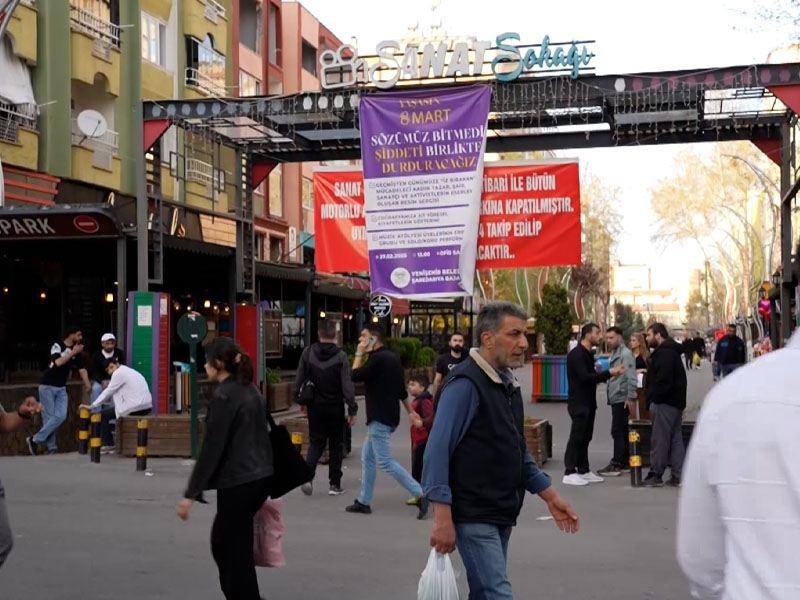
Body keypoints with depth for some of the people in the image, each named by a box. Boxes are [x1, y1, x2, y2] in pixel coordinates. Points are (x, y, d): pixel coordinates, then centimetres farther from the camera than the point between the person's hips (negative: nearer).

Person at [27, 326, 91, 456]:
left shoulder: (76, 352, 7)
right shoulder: (57, 346, -10)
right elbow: (57, 362, -26)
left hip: (61, 388, 6)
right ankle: (51, 447, 3)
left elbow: (81, 369, 4)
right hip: (47, 386, -6)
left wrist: (87, 384, -6)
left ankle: (36, 440, -2)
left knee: (61, 417, -8)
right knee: (49, 418, -6)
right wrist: (72, 353, -21)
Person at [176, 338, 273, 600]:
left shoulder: (223, 395, -14)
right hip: (260, 476, 9)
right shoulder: (251, 390, 11)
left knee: (237, 552, 1)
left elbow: (211, 448, -17)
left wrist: (191, 494, -14)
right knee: (221, 541, 21)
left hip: (238, 482, -9)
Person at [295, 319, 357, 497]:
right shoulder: (340, 356, -11)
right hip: (335, 407, -2)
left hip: (315, 407, 2)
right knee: (336, 445, 10)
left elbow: (299, 380, 3)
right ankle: (335, 485, 11)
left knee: (315, 443, 12)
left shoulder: (307, 353, -2)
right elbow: (347, 385, -12)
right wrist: (352, 409, -8)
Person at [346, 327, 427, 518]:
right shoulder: (393, 357, 13)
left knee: (384, 461, -10)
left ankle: (420, 494, -14)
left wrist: (359, 354, -4)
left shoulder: (378, 359, -17)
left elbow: (354, 376, -13)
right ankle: (364, 501, 20)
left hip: (380, 418, -10)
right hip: (389, 415, 10)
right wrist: (411, 411, 20)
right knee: (367, 457, 15)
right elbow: (402, 389, 17)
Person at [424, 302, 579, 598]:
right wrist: (442, 518, -24)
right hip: (474, 516, -9)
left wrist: (550, 496, 17)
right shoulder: (465, 384, -15)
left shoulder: (508, 383, 13)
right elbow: (438, 452, -19)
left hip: (501, 514, 9)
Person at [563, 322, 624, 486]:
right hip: (579, 403, -9)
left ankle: (584, 470, 17)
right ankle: (569, 472, -2)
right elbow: (585, 377, -22)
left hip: (588, 402, 9)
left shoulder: (587, 354, 16)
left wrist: (610, 373, 3)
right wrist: (609, 373, -20)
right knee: (576, 437, -6)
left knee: (585, 438, 12)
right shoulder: (576, 354, -15)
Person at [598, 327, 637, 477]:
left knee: (618, 431, -7)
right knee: (622, 431, 13)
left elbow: (631, 378, -19)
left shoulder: (625, 354, -12)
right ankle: (624, 463, 19)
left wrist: (631, 398, -22)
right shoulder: (615, 353, 16)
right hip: (616, 398, 9)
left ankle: (617, 464, -5)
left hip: (622, 399, -9)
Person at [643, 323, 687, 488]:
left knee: (659, 439, -4)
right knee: (675, 438, 10)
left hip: (665, 402, -11)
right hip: (675, 401, 11)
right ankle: (677, 476, 13)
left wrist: (653, 398, -16)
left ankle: (656, 474, 0)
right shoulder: (670, 351, 18)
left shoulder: (664, 353, -16)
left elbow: (664, 381, -24)